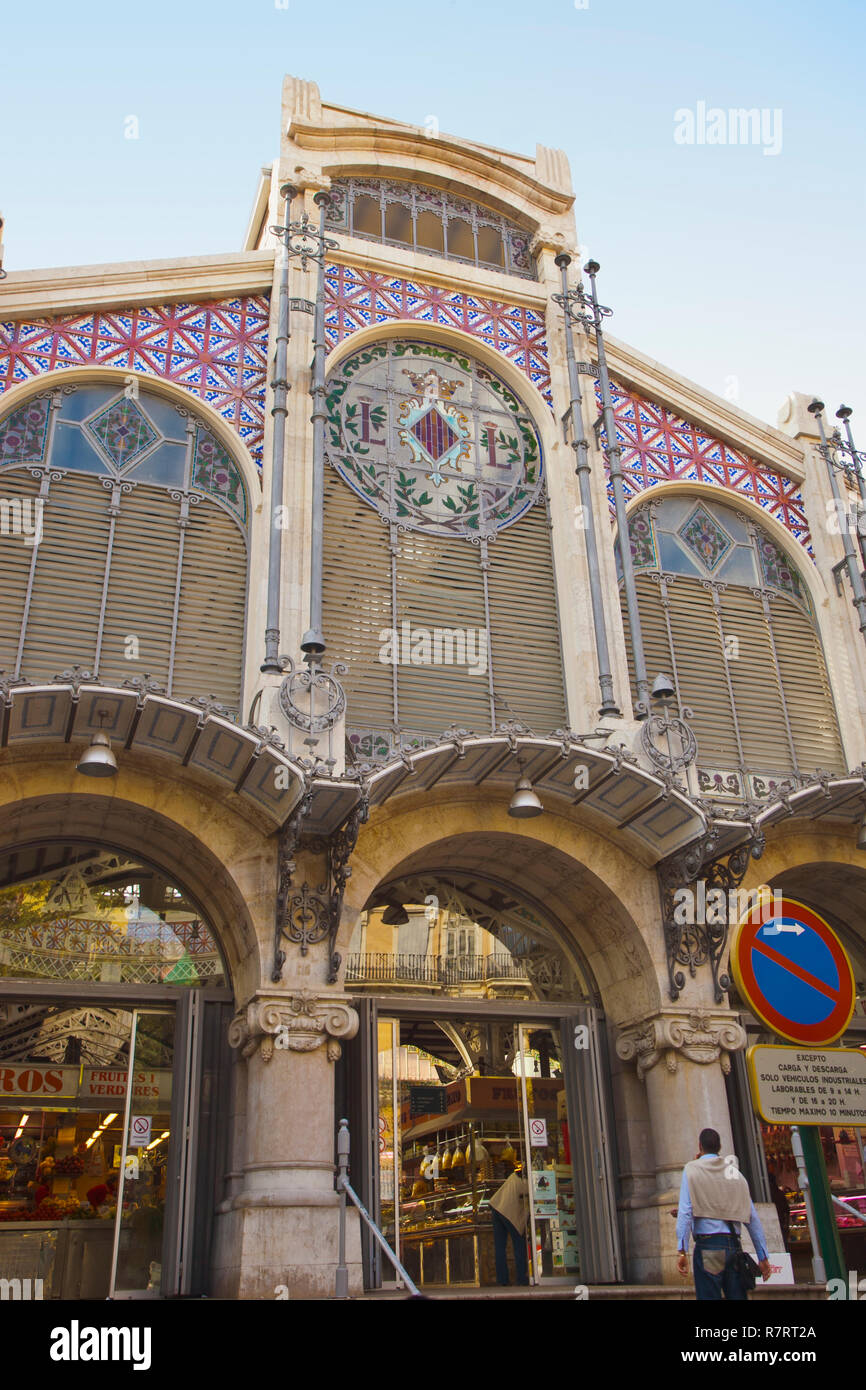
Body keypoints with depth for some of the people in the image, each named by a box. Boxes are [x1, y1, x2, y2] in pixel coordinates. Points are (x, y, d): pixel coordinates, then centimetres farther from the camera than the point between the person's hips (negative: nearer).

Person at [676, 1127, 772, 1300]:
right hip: (734, 1244, 4)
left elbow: (685, 1212, -9)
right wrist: (763, 1256, 11)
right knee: (738, 1297, 10)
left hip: (708, 1244, -4)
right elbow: (753, 1217, 10)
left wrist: (682, 1251, -12)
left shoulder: (692, 1170, 3)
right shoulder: (734, 1171, 14)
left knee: (708, 1296, -1)